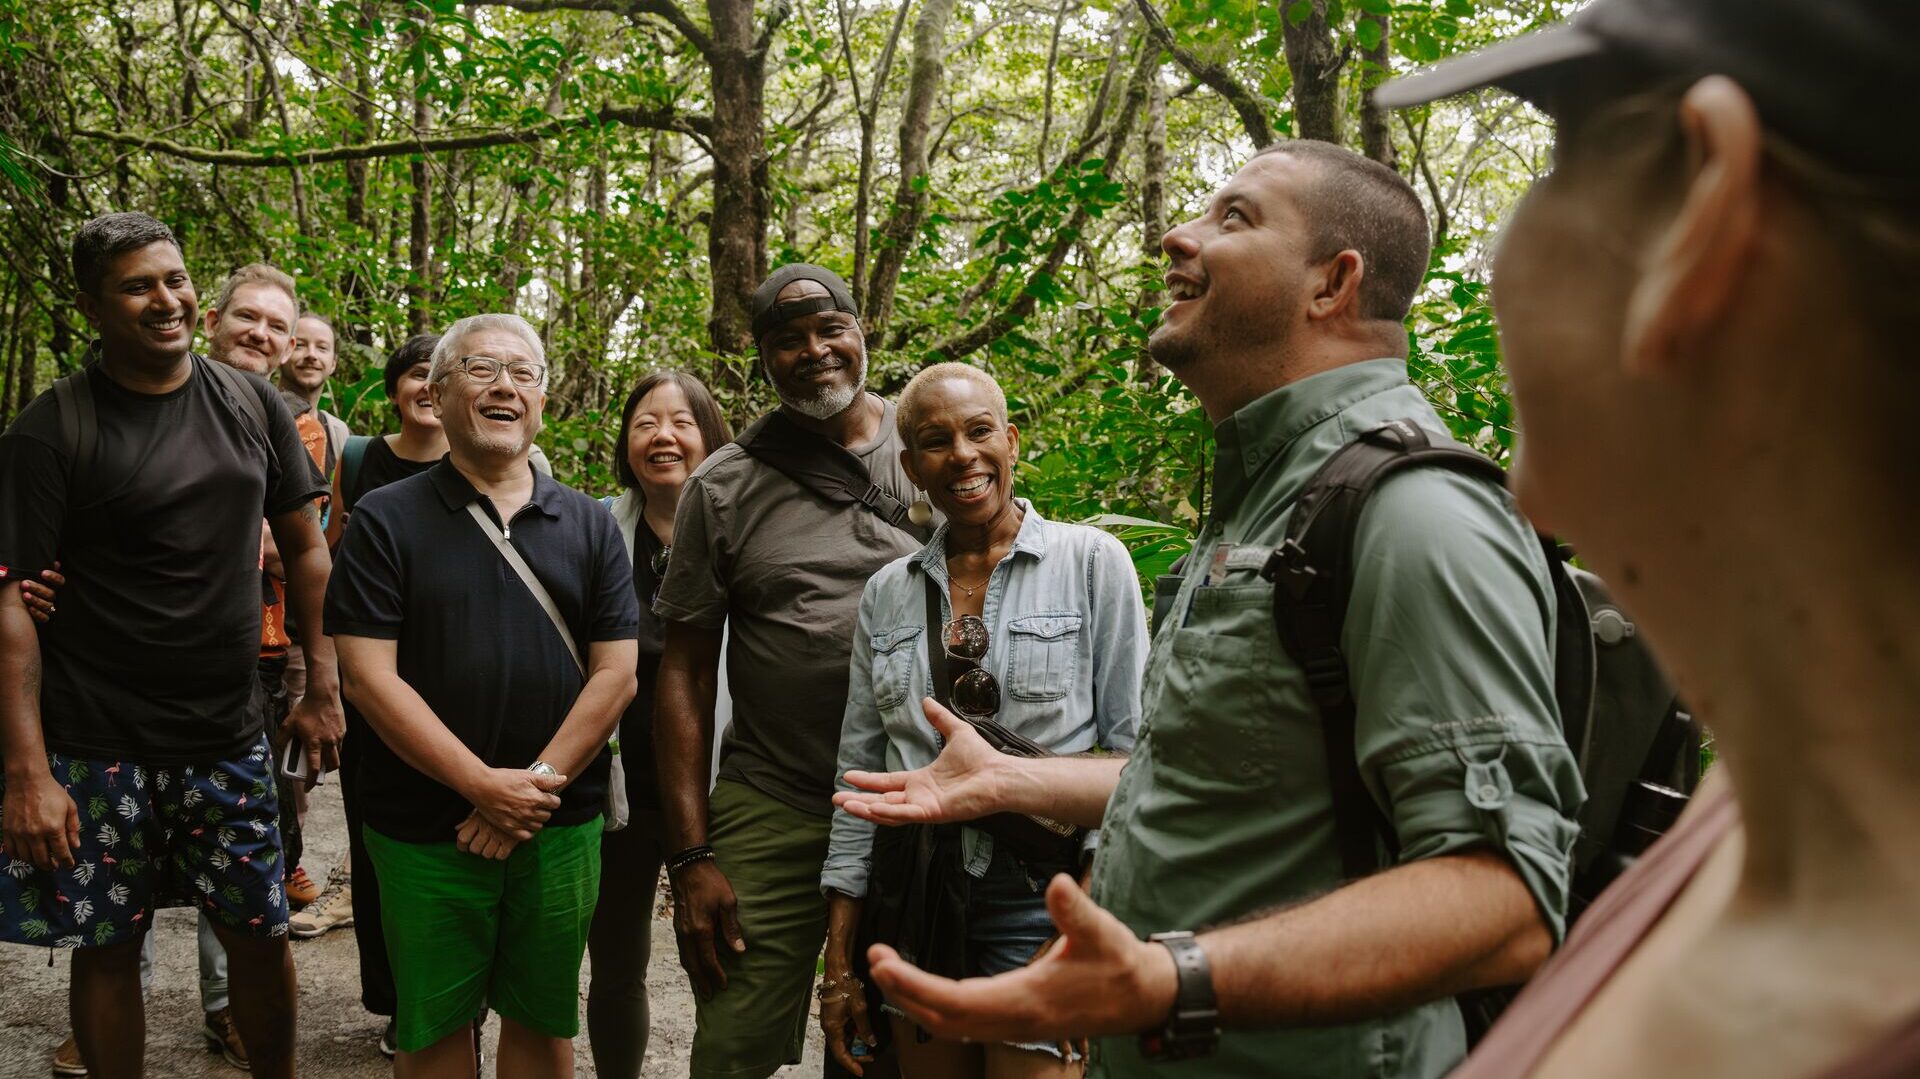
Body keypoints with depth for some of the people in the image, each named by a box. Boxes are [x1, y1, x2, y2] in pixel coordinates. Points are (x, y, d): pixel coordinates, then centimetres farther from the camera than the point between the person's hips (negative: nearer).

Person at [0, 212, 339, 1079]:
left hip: (229, 738, 3)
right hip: (95, 748, -3)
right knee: (107, 948, 7)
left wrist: (324, 687, 4)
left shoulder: (253, 406, 4)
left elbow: (304, 545, 10)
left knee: (260, 936, 10)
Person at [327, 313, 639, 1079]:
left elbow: (616, 671, 0)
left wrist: (538, 783, -11)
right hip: (424, 832, -2)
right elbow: (368, 675, -10)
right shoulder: (387, 520, -3)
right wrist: (483, 786, -16)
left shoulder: (588, 525, 5)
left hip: (560, 829, 2)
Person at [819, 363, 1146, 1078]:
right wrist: (839, 960, 7)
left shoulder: (1092, 561, -4)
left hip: (1040, 894, -3)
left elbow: (1131, 750, -5)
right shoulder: (887, 592, 7)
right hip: (915, 895, 4)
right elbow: (859, 770, 9)